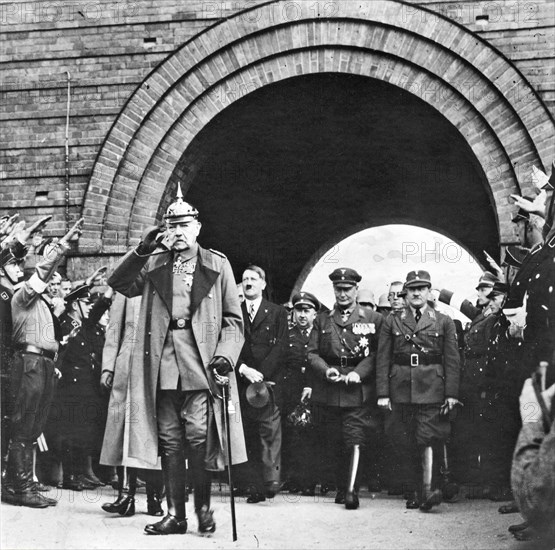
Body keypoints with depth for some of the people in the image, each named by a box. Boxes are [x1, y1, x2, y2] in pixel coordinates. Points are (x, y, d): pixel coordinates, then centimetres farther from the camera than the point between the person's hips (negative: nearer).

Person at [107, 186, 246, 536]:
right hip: (163, 367, 2)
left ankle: (204, 507, 9)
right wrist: (142, 250, -5)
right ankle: (175, 514, 10)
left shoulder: (217, 264, 9)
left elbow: (233, 319, 7)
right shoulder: (154, 264, 14)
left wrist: (225, 356, -8)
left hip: (200, 366, -2)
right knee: (169, 441, 4)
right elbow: (119, 284, 3)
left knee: (198, 437, -8)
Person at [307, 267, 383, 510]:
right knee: (334, 444, 8)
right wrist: (326, 371, -10)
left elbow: (377, 353, 0)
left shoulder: (372, 318, 5)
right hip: (330, 391, 3)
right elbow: (312, 353, 8)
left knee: (355, 440, -12)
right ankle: (341, 487, 21)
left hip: (359, 389, -3)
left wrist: (358, 373, -14)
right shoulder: (322, 320, 13)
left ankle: (352, 491, -12)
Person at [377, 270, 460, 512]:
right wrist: (383, 394, 0)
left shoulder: (444, 322, 9)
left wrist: (451, 394, -4)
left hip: (432, 391, -2)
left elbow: (452, 360, 5)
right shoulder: (391, 322, 11)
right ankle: (414, 491, 11)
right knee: (403, 444, 3)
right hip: (400, 390, 2)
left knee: (430, 440, -11)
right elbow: (383, 360, 7)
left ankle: (430, 489, -16)